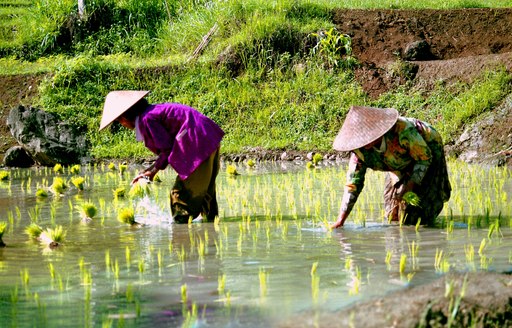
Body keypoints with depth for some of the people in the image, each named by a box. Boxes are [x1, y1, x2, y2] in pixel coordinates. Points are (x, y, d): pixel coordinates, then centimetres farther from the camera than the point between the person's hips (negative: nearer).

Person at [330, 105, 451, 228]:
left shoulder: (402, 130, -41)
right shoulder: (360, 149, -26)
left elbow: (425, 158, -26)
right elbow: (353, 184, -20)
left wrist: (409, 186, -35)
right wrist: (340, 221, -25)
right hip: (403, 165, 5)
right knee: (393, 215, 3)